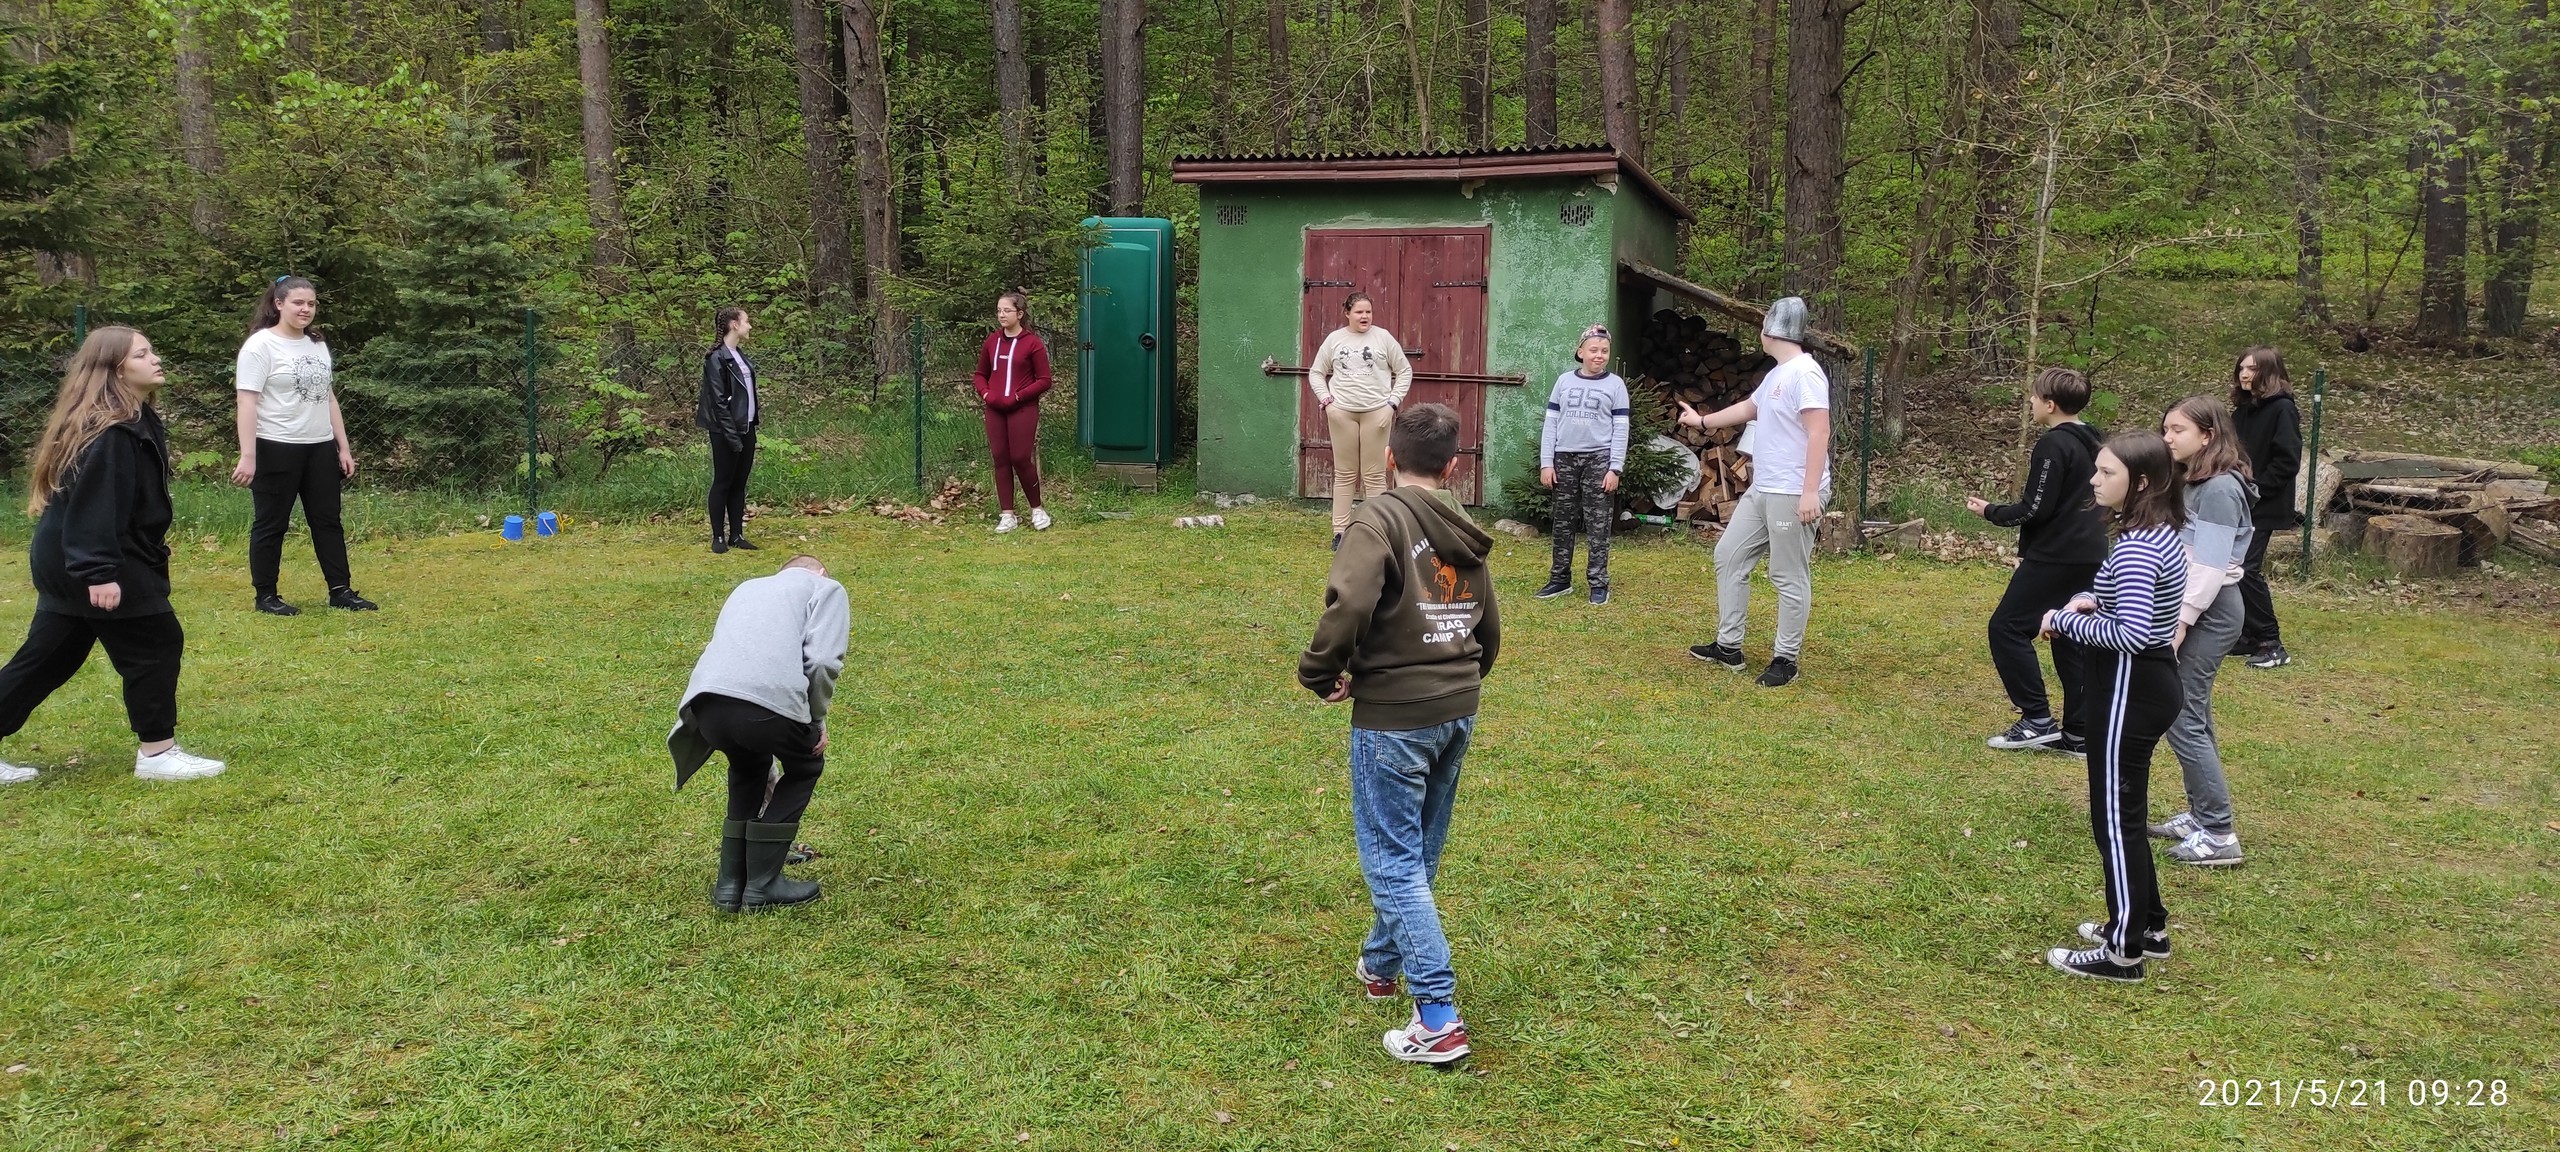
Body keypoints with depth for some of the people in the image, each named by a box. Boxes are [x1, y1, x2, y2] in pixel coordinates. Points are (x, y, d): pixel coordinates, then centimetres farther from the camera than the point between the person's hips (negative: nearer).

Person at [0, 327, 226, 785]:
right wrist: (100, 572, -30)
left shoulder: (134, 421, 12)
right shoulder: (108, 432, -20)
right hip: (95, 564, -11)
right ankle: (157, 753, 6)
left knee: (48, 658, 15)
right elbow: (93, 506, -27)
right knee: (155, 644, -2)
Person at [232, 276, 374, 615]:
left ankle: (340, 590, 13)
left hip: (320, 448, 7)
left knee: (327, 521, 8)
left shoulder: (318, 345, 13)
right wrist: (247, 456, -20)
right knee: (271, 524, 2)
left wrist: (344, 448, 13)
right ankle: (266, 596, 11)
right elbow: (247, 402, -14)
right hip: (276, 449, -7)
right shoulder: (260, 345, -8)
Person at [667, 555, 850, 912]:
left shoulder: (749, 587, 40)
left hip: (705, 700, 5)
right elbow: (821, 662, -1)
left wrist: (769, 771, 52)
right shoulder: (825, 588, 20)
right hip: (767, 699, -5)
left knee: (748, 769, 35)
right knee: (805, 768, 26)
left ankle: (730, 885, 31)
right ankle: (762, 885, 23)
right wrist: (817, 720, 17)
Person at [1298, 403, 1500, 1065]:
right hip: (1458, 712, 8)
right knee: (1420, 850, 20)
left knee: (1393, 860, -2)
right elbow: (1489, 634, 16)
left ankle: (1438, 1016, -6)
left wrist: (1321, 674, -14)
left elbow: (1349, 603, -29)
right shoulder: (1466, 535, 10)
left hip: (1392, 716, -7)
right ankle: (1382, 962, 39)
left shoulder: (1380, 520, -12)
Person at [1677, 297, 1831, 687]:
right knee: (1729, 556, 14)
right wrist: (1703, 421, 47)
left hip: (1793, 494, -11)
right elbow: (1749, 408, 35)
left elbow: (1819, 434, -22)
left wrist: (1810, 492, -27)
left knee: (1789, 577, -3)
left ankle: (1786, 659, 6)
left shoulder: (1805, 373, -16)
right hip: (1762, 490, 11)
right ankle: (1728, 646, 21)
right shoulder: (1776, 374, 16)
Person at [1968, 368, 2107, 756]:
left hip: (2055, 558, -9)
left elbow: (2036, 510, -17)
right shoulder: (2090, 443, 14)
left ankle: (2037, 719, -4)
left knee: (2007, 626, -2)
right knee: (2071, 638, 11)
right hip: (2089, 557, 9)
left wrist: (1990, 511, -1)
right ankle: (2078, 733, 11)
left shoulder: (2053, 445, -15)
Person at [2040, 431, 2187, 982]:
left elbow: (2129, 633, -30)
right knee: (2126, 810, 21)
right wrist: (2090, 601, 7)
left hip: (2130, 689, -10)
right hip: (2149, 680, 10)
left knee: (2115, 817, -1)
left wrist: (2065, 620, -17)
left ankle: (2123, 950, 8)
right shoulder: (2157, 533, 9)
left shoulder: (2136, 546, -23)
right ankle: (2147, 925, 32)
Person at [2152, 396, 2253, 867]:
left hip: (2207, 612, -10)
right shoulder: (2192, 483, 13)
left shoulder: (2219, 489, -16)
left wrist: (2181, 622, -21)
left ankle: (2219, 834, -4)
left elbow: (2211, 566, -20)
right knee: (2191, 714, 15)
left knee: (2183, 718, -9)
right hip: (2191, 608, 10)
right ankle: (2200, 815, 24)